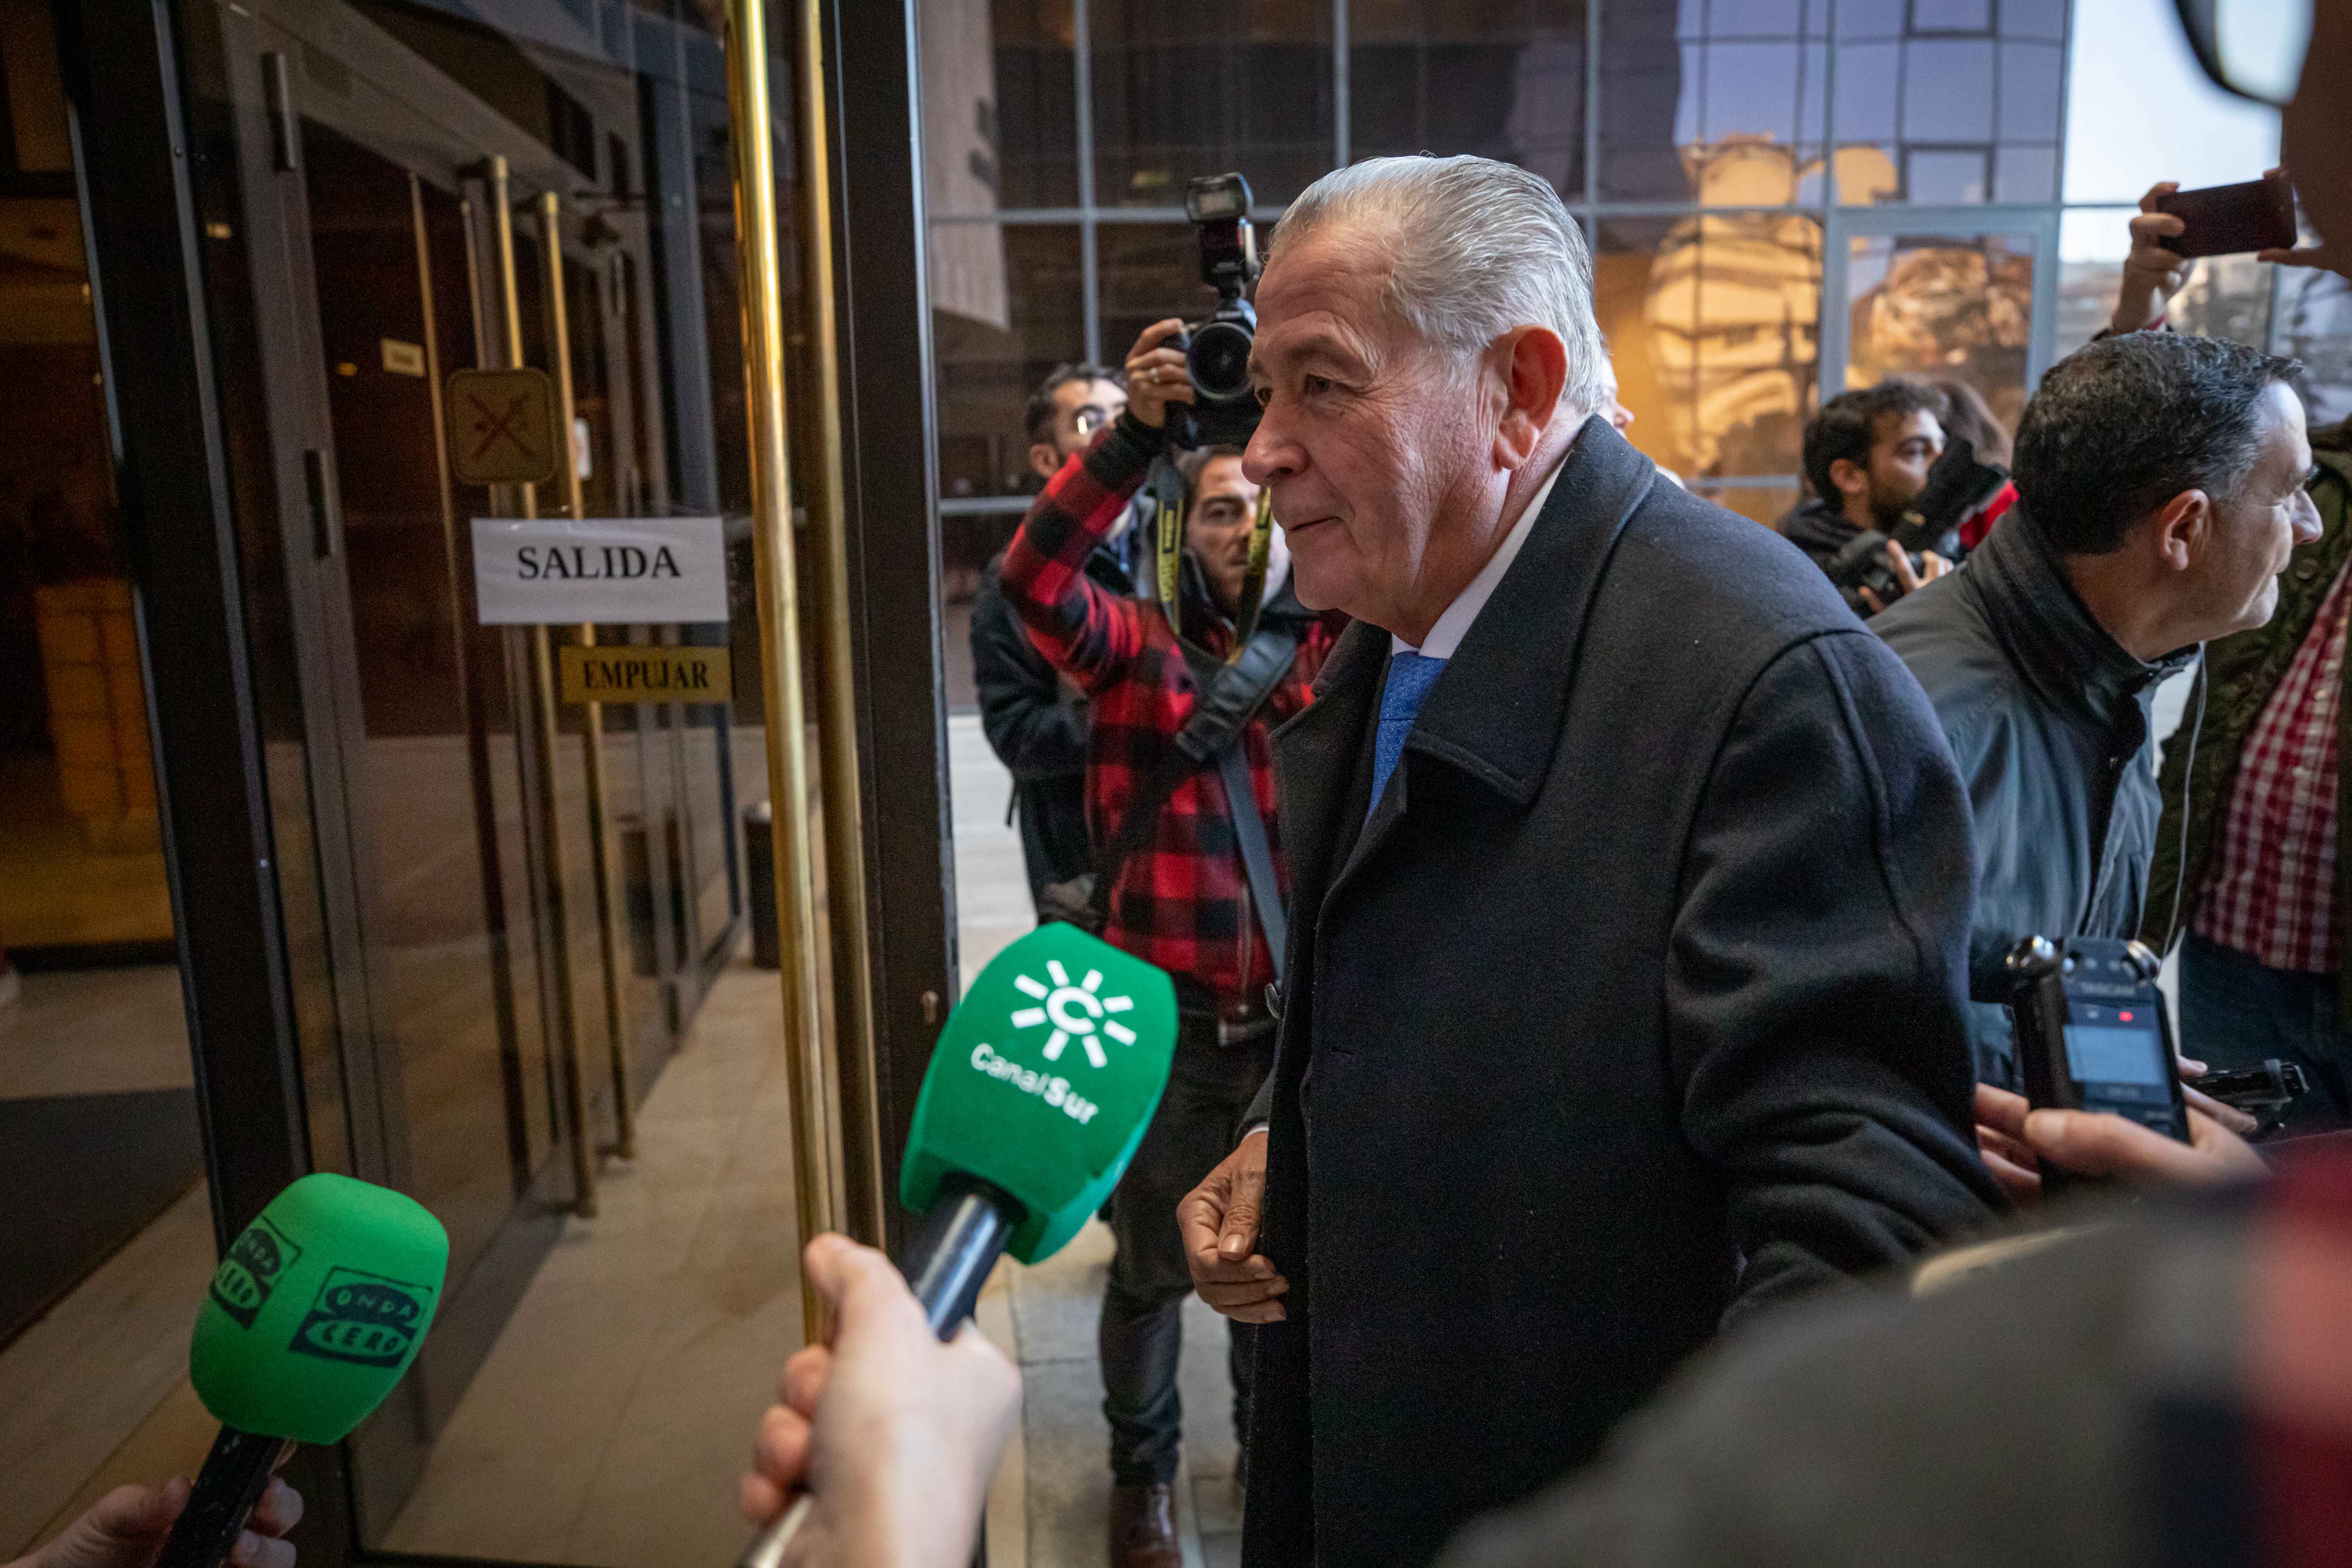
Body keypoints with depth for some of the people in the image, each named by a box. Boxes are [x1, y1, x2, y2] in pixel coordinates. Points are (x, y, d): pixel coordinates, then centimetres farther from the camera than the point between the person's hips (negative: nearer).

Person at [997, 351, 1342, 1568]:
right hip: (1169, 1012, -2)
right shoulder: (1137, 647, -1)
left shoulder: (1334, 644, 5)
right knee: (1156, 1262, 14)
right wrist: (1134, 434, -31)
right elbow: (1036, 579, -19)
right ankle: (1142, 1468, 38)